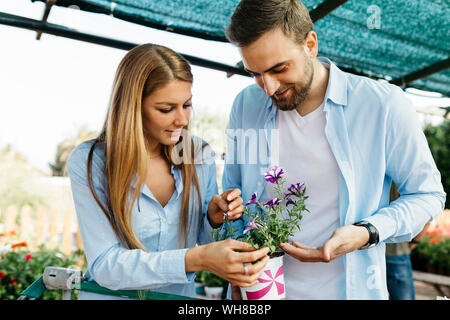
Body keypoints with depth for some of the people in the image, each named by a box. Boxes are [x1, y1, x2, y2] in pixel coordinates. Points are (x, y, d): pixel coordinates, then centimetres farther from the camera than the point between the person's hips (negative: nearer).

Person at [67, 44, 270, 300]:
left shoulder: (200, 156, -3)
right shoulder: (88, 163, -12)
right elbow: (104, 265, -18)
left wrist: (214, 219, -13)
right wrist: (195, 259, -29)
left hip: (182, 296, 1)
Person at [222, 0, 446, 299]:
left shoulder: (384, 105, -13)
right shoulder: (245, 105, -5)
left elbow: (427, 194, -3)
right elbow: (232, 193, 6)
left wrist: (367, 233, -20)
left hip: (350, 289, -2)